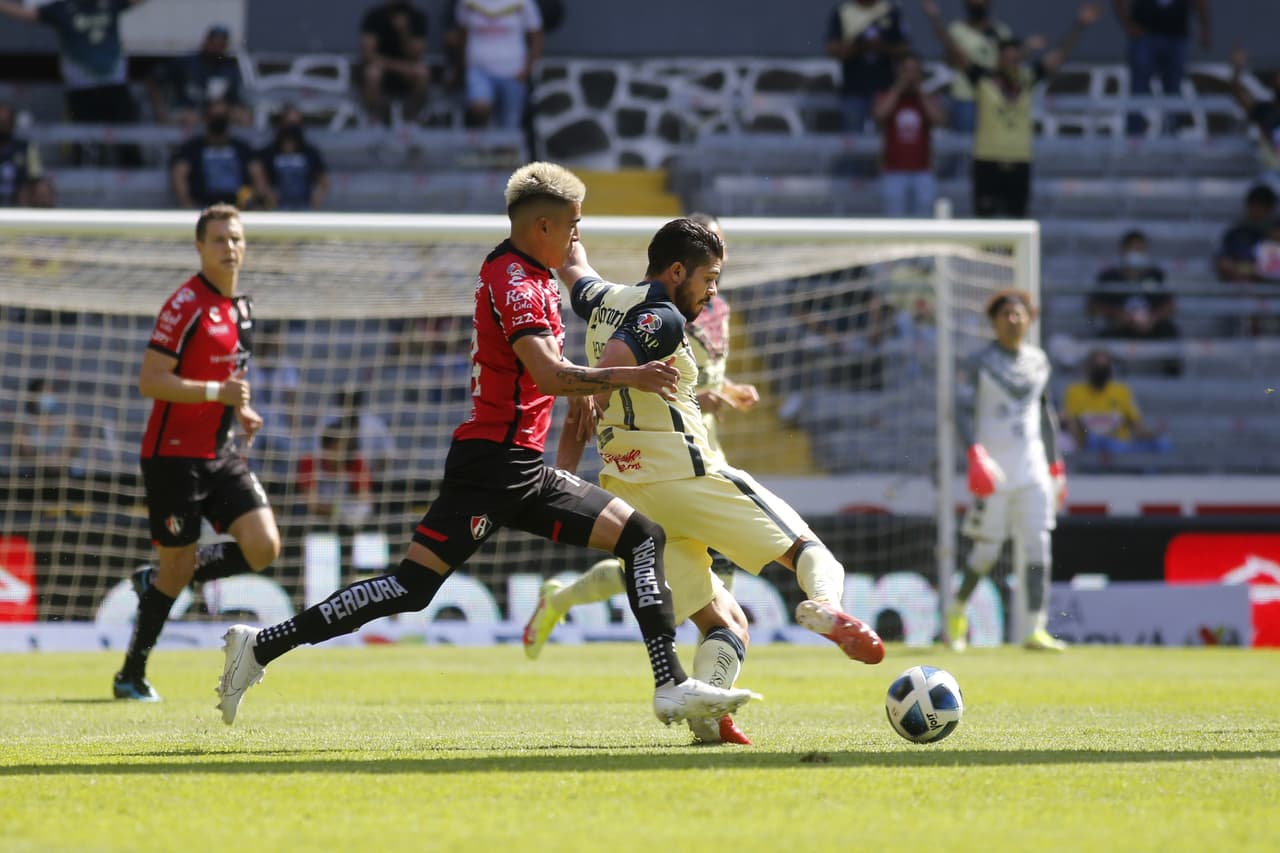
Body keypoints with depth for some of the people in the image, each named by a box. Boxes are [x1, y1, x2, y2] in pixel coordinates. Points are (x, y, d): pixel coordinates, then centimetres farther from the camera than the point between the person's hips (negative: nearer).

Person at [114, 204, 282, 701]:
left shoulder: (241, 306, 12)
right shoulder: (186, 304, -14)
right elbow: (150, 381, -19)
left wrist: (241, 410, 8)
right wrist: (218, 392, -26)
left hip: (222, 453, 7)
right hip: (174, 454, -7)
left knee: (263, 548, -7)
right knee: (178, 566, -3)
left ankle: (158, 581, 15)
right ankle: (131, 676, 15)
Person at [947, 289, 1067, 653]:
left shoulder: (1038, 360, 12)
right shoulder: (980, 362, -3)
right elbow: (963, 409, -10)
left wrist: (1055, 464, 18)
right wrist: (975, 452, -25)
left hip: (1032, 467, 5)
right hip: (994, 468, -5)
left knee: (1039, 547, -6)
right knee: (986, 551, -2)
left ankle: (1036, 629, -8)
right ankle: (957, 609, 24)